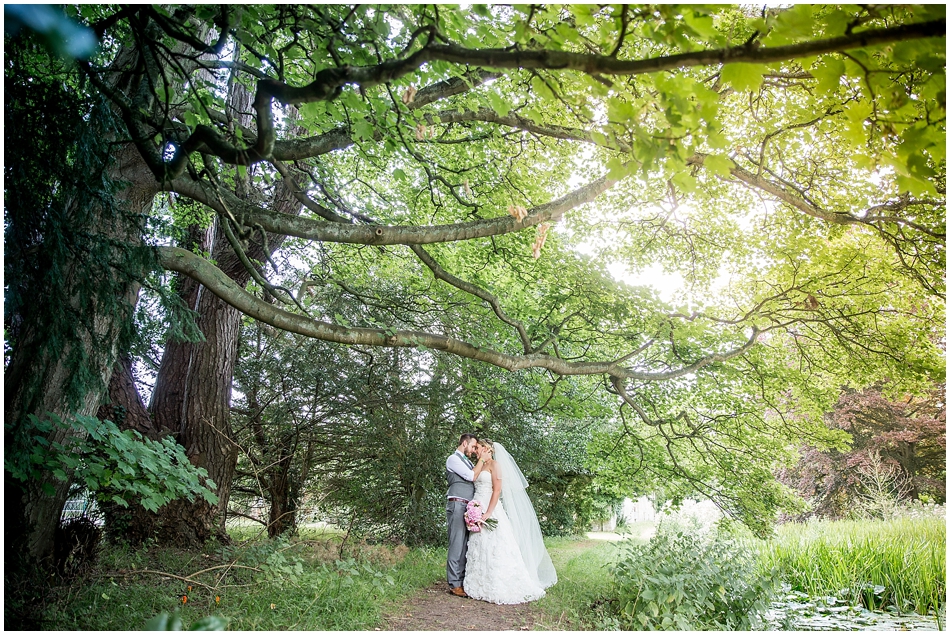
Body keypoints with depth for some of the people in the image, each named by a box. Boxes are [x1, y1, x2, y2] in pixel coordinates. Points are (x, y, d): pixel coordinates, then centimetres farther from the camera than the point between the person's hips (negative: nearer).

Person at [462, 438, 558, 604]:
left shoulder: (494, 464, -5)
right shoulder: (480, 467, 19)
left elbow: (497, 490, -14)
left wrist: (488, 513, -22)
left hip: (491, 510, -8)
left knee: (494, 550, -8)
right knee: (479, 551, 6)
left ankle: (501, 589, -3)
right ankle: (484, 588, 11)